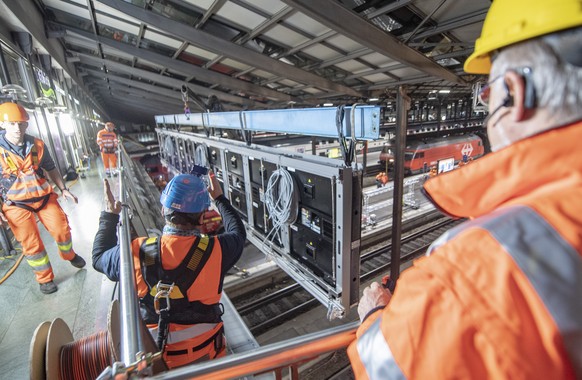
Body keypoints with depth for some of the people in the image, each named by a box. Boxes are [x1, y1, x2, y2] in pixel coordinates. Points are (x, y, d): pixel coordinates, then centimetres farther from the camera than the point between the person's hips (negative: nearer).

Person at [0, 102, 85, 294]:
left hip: (44, 197, 3)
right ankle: (45, 279, 21)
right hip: (16, 204, -2)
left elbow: (51, 168, 12)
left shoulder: (37, 145, -2)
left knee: (62, 230, 8)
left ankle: (69, 255, 39)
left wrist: (63, 189, 7)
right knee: (31, 243, 3)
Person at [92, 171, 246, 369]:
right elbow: (238, 232, 0)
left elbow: (99, 257, 4)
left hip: (156, 358, 1)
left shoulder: (136, 253, -20)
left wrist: (109, 215, 15)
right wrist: (220, 198, 10)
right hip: (206, 354, -1)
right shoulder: (216, 251, -25)